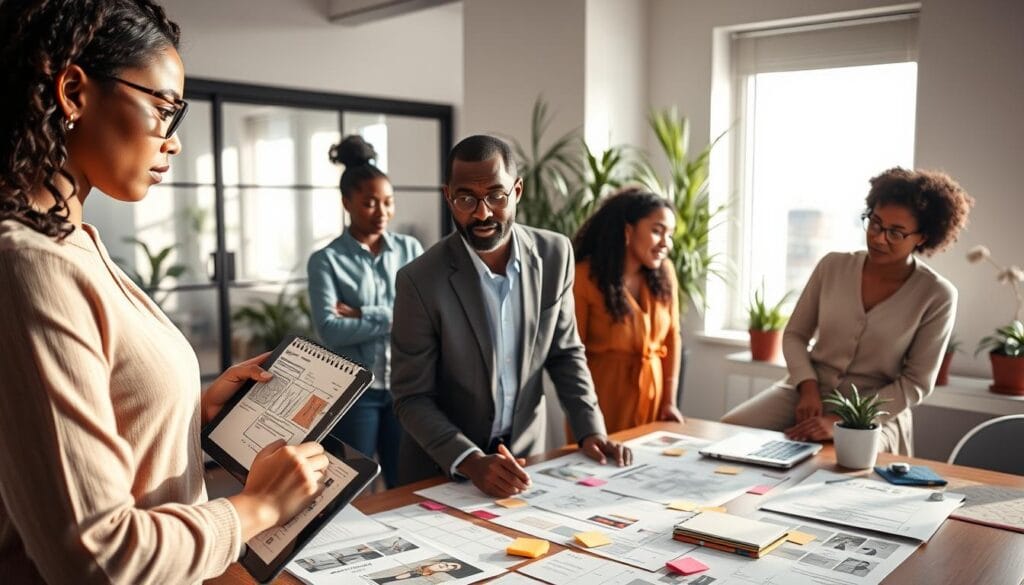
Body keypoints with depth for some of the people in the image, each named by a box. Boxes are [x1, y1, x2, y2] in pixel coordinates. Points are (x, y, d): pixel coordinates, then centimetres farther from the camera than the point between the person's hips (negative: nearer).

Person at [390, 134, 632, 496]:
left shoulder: (554, 254, -8)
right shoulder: (420, 280, -18)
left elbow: (565, 353, 3)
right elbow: (412, 398, -15)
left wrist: (591, 431, -7)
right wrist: (471, 462, -27)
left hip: (524, 453, 3)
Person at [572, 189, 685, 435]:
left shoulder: (664, 273, 0)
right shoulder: (585, 277, -14)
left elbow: (672, 337, 7)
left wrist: (670, 401, 4)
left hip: (653, 396, 5)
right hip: (604, 401, -4)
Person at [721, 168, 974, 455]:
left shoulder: (937, 296, -8)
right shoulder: (833, 266, 0)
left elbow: (916, 384, -8)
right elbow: (794, 335, 6)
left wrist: (842, 421, -17)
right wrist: (809, 389, -13)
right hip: (804, 392, 3)